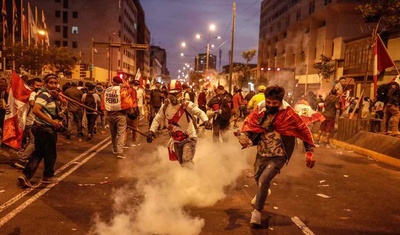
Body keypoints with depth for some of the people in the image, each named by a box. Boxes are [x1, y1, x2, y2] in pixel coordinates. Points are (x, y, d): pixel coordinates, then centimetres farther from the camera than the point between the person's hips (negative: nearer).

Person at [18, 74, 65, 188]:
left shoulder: (49, 94, 13)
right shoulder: (44, 95, -18)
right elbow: (36, 110, -30)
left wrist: (57, 96, -7)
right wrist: (52, 121, -32)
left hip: (41, 128, 9)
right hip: (46, 129, -9)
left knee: (38, 152, 16)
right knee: (50, 153, 9)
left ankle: (26, 175, 11)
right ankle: (48, 176, 26)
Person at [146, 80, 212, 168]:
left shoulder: (186, 105, -19)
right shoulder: (165, 107, -4)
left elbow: (200, 112, -23)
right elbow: (157, 119, 4)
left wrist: (206, 120, -44)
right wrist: (151, 131, -11)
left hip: (188, 138, -6)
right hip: (176, 140, 6)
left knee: (187, 162, -19)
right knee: (181, 163, 21)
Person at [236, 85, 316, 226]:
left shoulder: (288, 114, -20)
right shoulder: (260, 110, -12)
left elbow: (304, 131, -11)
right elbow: (249, 123, -4)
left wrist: (309, 152, -10)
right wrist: (244, 136, -26)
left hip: (278, 156, -5)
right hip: (262, 153, 5)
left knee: (263, 181, -20)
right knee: (257, 177, 26)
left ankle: (257, 211, 1)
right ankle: (262, 193, 62)